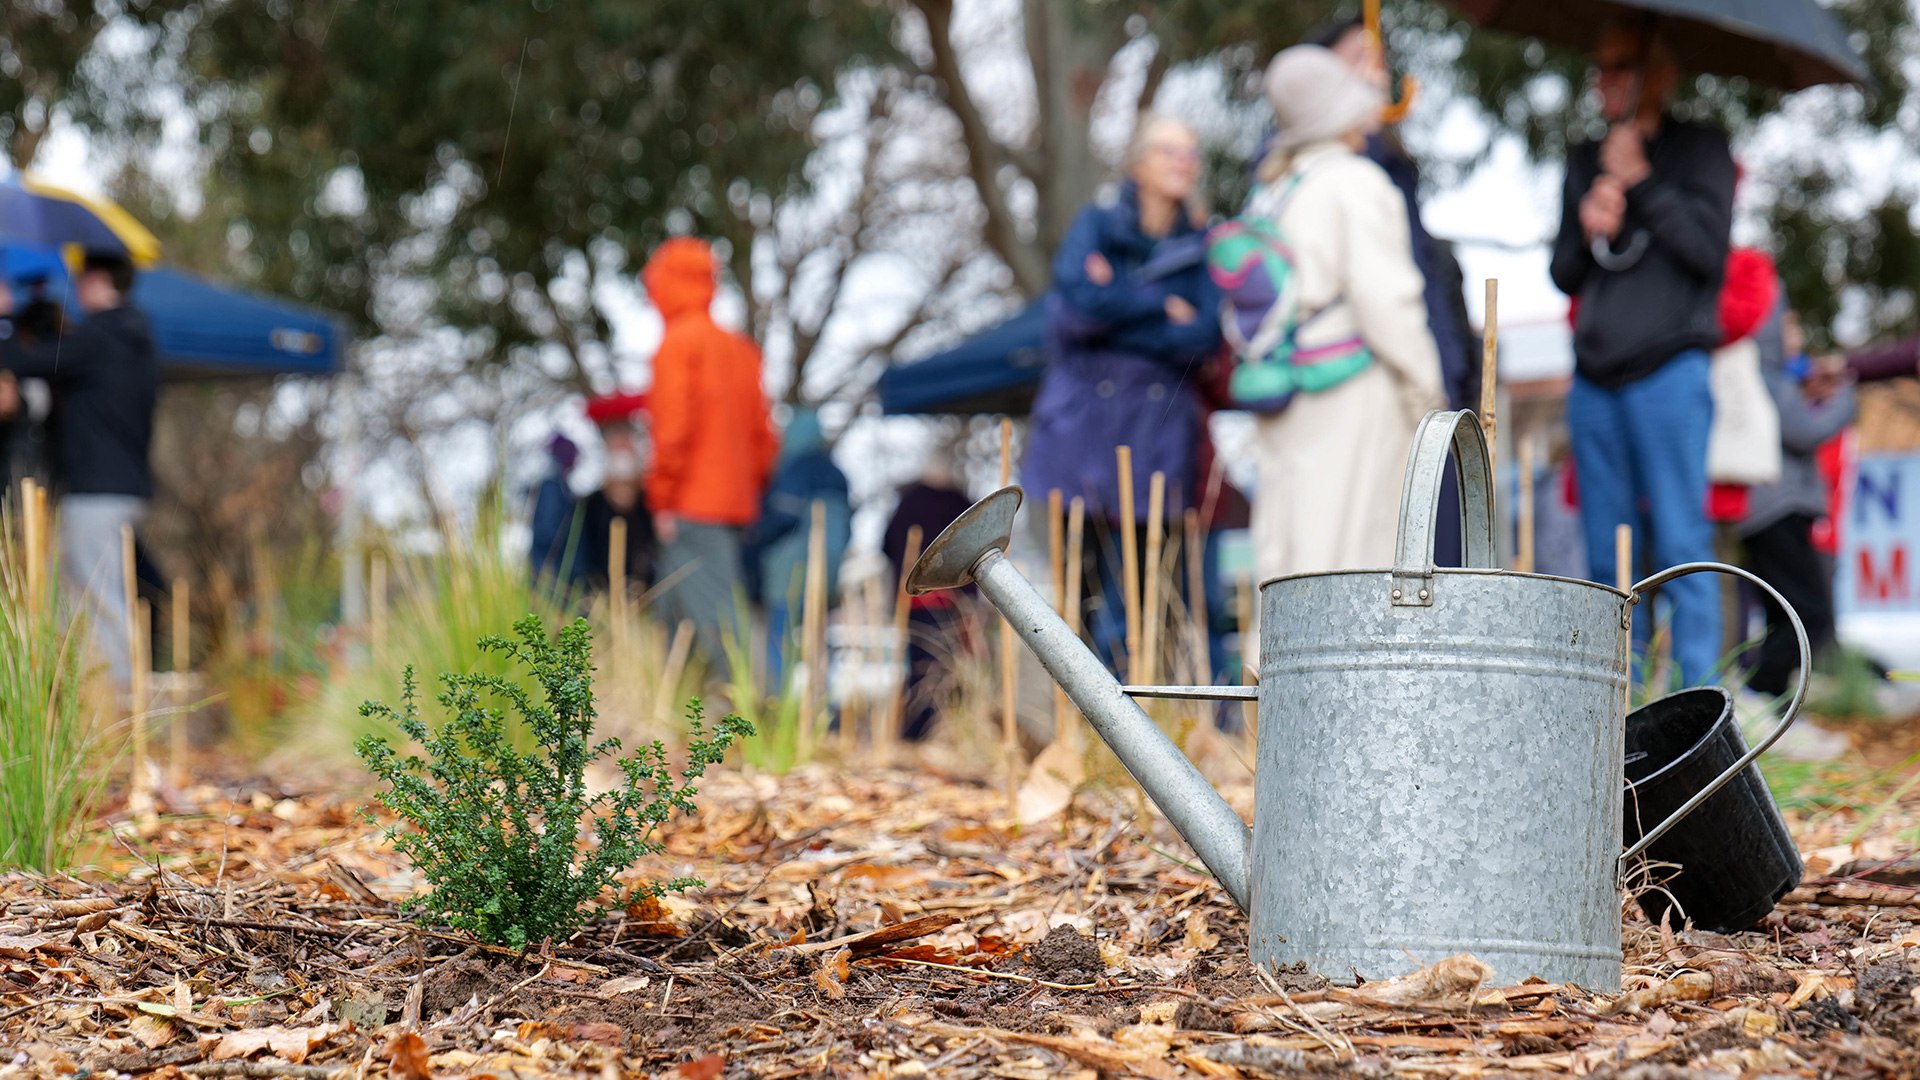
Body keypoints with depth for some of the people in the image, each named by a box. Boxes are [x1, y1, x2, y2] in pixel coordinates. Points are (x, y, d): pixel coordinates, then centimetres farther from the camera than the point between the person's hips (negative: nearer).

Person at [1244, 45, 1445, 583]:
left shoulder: (1267, 192, 11)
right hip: (1356, 392, -7)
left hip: (1282, 404, 7)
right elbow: (1383, 297, -13)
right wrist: (1426, 390, -6)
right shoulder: (1353, 182, -9)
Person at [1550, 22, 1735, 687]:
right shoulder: (1585, 163, 21)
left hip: (1669, 373, -5)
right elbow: (1564, 275, 17)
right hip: (1594, 378, 5)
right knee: (1607, 557, 4)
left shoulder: (1699, 148, 7)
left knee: (1681, 546, -9)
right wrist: (1588, 230, -3)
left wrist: (1640, 181, -7)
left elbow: (1709, 248, -6)